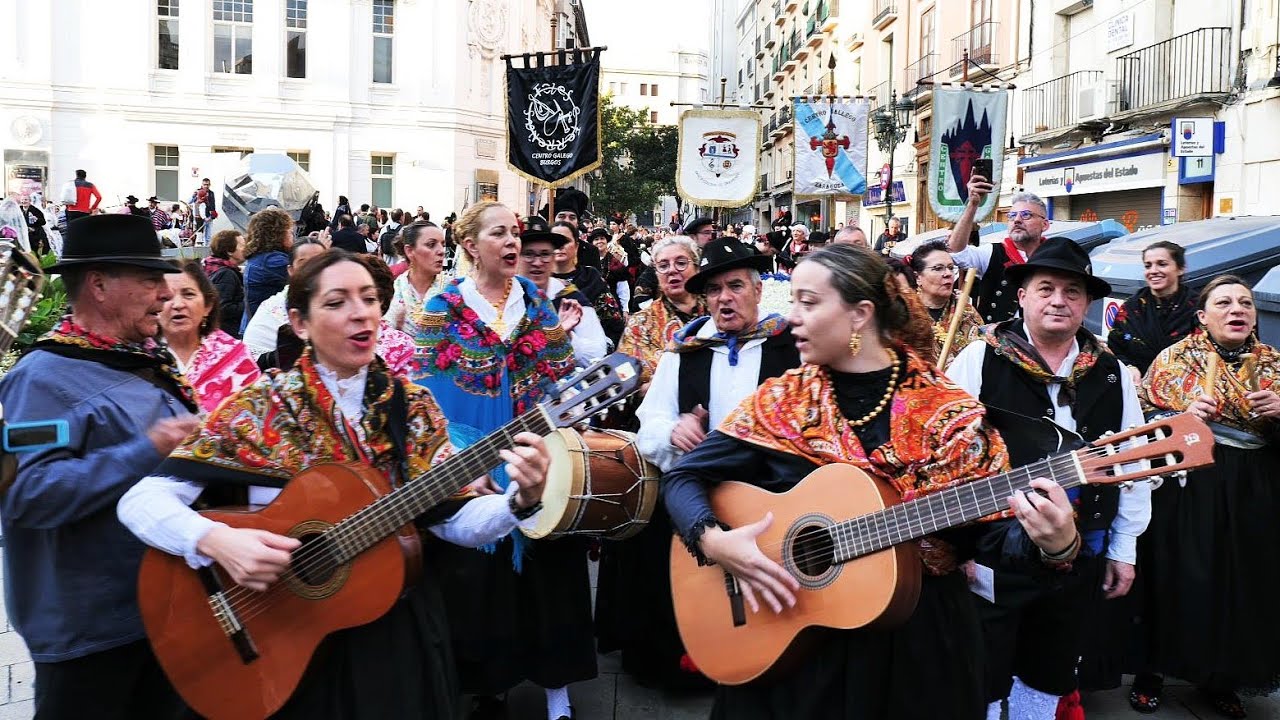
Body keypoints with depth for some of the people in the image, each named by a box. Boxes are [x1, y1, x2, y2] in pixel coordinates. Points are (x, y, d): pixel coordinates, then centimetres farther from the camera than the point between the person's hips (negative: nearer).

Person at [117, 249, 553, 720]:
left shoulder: (411, 405, -2)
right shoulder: (260, 407, -10)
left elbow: (453, 519, -5)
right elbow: (140, 501, -13)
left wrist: (521, 500, -23)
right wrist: (217, 541, -31)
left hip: (403, 633, 2)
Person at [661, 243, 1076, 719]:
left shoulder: (946, 412, -7)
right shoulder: (781, 400, -3)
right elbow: (683, 477, -2)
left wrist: (1049, 541, -29)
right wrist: (714, 541, -20)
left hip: (919, 638, -1)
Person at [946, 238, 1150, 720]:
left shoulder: (1112, 373, 5)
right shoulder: (980, 360, -7)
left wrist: (1123, 548, 9)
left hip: (1081, 561, 4)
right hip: (992, 554, -4)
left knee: (1049, 680, 19)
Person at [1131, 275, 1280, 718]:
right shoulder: (1176, 357, -1)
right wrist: (1183, 416, -19)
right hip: (1187, 485, -3)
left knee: (1242, 582, 8)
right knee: (1176, 576, 1)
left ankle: (1221, 678, 26)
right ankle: (1153, 671, 17)